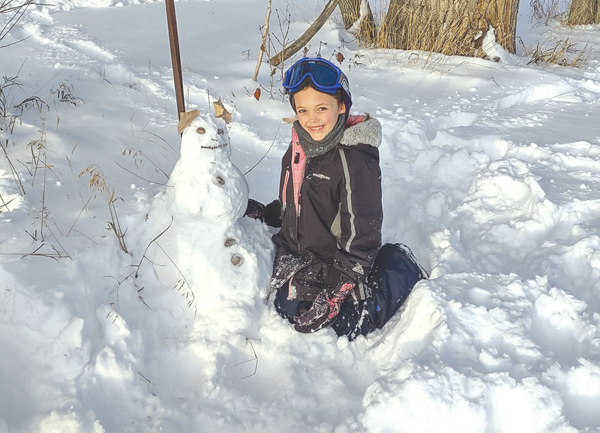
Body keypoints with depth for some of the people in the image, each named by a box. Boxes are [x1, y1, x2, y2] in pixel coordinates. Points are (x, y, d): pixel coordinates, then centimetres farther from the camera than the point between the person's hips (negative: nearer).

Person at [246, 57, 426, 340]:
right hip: (298, 258, 7)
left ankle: (403, 268, 14)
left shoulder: (355, 161, -24)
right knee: (287, 310, 8)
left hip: (339, 266, -7)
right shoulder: (298, 150, 2)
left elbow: (361, 235, -23)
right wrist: (262, 213, 3)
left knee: (349, 327, -5)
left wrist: (335, 294, -24)